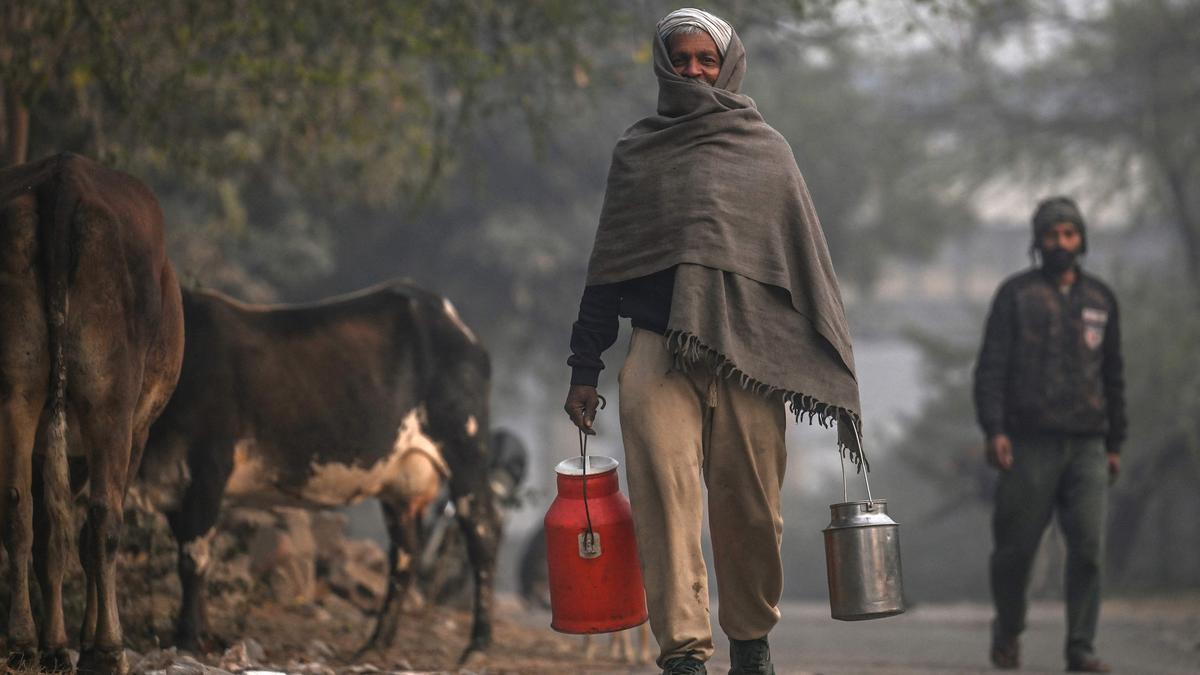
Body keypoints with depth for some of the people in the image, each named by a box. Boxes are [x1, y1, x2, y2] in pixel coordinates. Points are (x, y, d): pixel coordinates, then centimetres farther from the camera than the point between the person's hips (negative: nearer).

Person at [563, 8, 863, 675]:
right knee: (666, 501, -13)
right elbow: (607, 264, 16)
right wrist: (584, 369, 10)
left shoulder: (764, 150, 13)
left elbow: (805, 257, 11)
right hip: (658, 351, 0)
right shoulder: (635, 152, 15)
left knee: (749, 509, 0)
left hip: (748, 351, 0)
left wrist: (833, 369, 5)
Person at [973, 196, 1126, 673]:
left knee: (1088, 547, -9)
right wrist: (993, 430, -13)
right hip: (1030, 443, -2)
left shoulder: (1100, 299, 15)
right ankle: (1007, 632, 24)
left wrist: (1115, 445, 16)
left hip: (1087, 446, 2)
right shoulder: (1016, 294, 4)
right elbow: (990, 367, -2)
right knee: (1016, 547, 1)